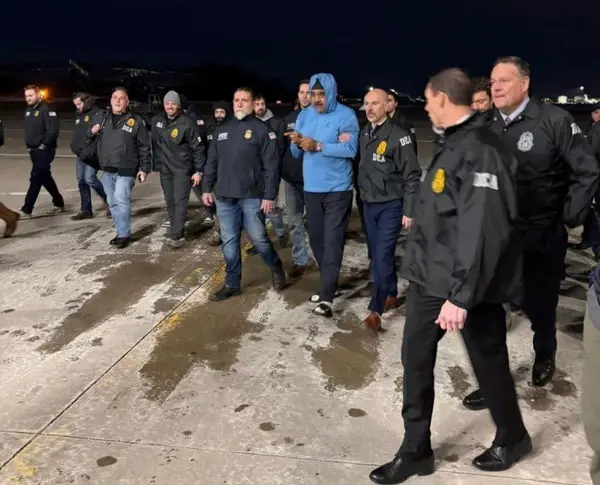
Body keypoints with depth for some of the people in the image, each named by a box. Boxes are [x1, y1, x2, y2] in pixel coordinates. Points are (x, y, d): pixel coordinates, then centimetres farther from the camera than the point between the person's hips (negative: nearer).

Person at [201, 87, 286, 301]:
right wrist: (207, 188, 11)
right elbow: (212, 162, 18)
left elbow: (271, 165, -9)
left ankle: (276, 267, 26)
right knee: (229, 242, 8)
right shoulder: (221, 130, 14)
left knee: (258, 237, -2)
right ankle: (232, 284, 20)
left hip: (252, 197, -5)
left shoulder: (262, 129, -4)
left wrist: (270, 195, -15)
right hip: (225, 197, 5)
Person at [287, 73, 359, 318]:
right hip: (311, 189, 6)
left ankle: (327, 297, -8)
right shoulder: (304, 115, 9)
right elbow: (297, 154, 10)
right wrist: (296, 143, -13)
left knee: (333, 241, -7)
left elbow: (350, 149, -19)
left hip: (337, 190, -6)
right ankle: (328, 284, 30)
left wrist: (318, 145, -23)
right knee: (316, 240, 13)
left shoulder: (345, 115, -8)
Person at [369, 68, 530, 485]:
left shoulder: (480, 149, -20)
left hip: (469, 282, -9)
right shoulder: (454, 143, 11)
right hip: (430, 276, 9)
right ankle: (416, 450, 25)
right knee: (416, 359, 11)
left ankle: (512, 438, 38)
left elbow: (482, 229, -27)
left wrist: (462, 294, -29)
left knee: (488, 361, 11)